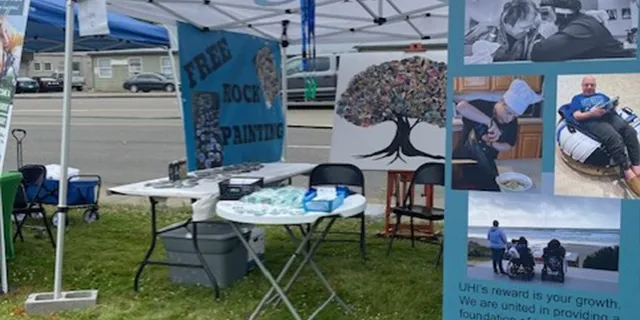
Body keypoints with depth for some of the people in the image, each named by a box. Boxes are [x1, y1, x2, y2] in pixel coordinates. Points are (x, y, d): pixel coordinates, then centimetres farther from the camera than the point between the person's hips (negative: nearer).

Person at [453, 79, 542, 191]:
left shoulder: (512, 122, -8)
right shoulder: (482, 106, -23)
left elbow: (508, 146, 0)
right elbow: (461, 107, -44)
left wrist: (492, 144, -22)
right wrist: (490, 122, -48)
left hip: (486, 166, 4)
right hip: (463, 163, -4)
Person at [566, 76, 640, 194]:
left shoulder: (601, 95, 37)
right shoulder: (577, 98, 22)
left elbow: (611, 105, 27)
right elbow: (577, 116, 7)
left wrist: (614, 103, 3)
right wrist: (592, 113, -11)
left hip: (611, 116, 5)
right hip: (593, 121, -5)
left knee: (630, 132, -29)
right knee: (615, 138, -35)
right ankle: (627, 172, -38)